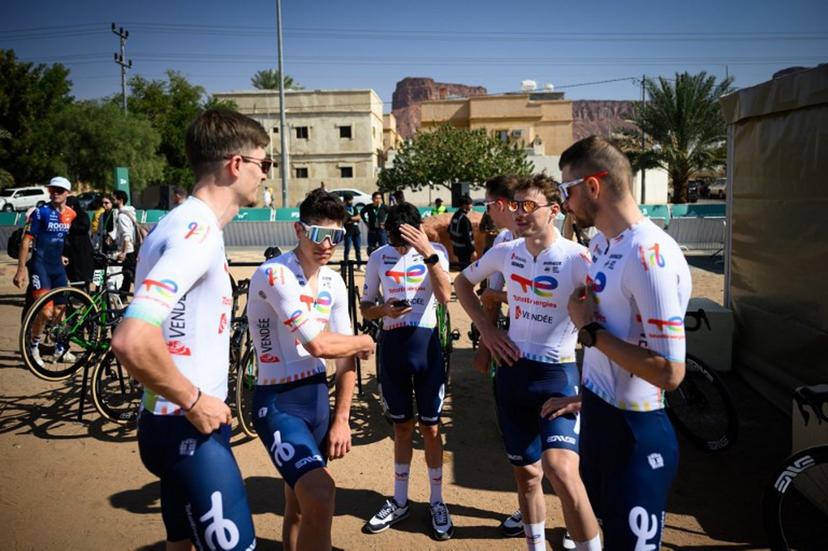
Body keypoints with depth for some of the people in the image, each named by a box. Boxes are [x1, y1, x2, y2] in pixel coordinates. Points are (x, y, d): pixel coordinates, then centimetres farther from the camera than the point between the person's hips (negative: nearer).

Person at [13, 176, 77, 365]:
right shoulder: (41, 212, -9)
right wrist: (20, 270, -13)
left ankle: (60, 349, 24)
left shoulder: (72, 215, 6)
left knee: (60, 308, 11)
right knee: (46, 312, -13)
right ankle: (33, 347, 9)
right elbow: (26, 241, -9)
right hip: (40, 265, -5)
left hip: (58, 265, 5)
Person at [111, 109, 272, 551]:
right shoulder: (198, 231, -21)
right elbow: (132, 341, -34)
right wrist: (194, 401, -20)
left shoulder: (189, 223, 9)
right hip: (189, 429, -10)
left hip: (179, 426, 10)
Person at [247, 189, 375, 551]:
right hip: (279, 402, -7)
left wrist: (341, 420, 4)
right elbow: (319, 345, -25)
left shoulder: (334, 283, 5)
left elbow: (346, 356, 8)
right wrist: (365, 341, -6)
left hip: (318, 396, 7)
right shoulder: (274, 275, -19)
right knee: (319, 494, -25)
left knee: (298, 505, 18)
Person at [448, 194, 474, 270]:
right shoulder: (464, 219, -22)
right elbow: (467, 237, -24)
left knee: (462, 266, 20)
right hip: (464, 249, -10)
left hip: (456, 247, 10)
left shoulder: (455, 215, 7)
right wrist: (472, 250, -20)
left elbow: (450, 230, 17)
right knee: (466, 266, -2)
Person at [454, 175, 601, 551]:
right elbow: (463, 282, 18)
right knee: (525, 473, 16)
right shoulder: (505, 252, 1)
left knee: (560, 471, -25)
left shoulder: (576, 258, -14)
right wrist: (486, 328, 6)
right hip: (512, 372, 5)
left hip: (557, 374, -5)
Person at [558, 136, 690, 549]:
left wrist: (589, 330, -21)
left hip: (634, 433, -9)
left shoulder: (650, 256, -26)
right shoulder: (602, 241, 3)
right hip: (597, 416, 9)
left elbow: (669, 372, -29)